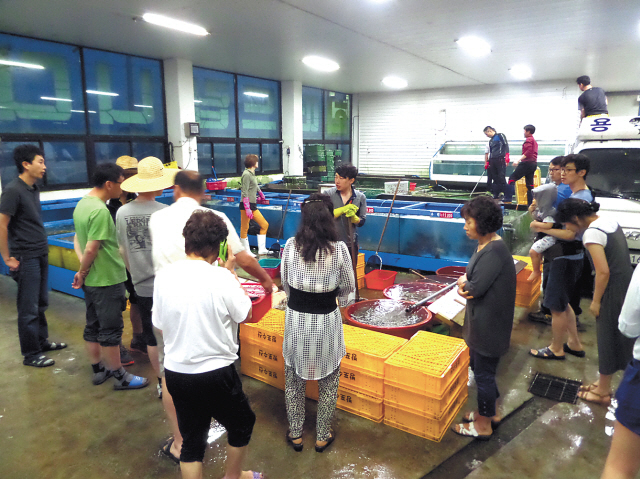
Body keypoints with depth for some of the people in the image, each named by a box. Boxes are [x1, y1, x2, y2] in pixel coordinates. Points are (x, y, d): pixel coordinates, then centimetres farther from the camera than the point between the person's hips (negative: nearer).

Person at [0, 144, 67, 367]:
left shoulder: (34, 188, 10)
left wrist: (43, 248, 14)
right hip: (26, 258, -8)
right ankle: (31, 354, 13)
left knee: (41, 303, 17)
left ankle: (42, 341, 32)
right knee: (29, 308, 2)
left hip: (41, 255, 8)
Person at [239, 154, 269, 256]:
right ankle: (246, 252, 6)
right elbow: (244, 192, -18)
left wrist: (260, 194, 53)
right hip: (246, 205, -10)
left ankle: (261, 249, 11)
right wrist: (247, 209, -23)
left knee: (264, 225, 8)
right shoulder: (246, 174, -12)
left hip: (253, 205, 10)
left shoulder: (252, 173, 16)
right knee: (244, 229, -1)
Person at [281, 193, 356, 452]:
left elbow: (284, 282, 2)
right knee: (328, 382, 19)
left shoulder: (291, 246, -10)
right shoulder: (339, 249, -15)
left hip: (295, 319, 2)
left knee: (294, 380, 21)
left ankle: (295, 434, 37)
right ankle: (322, 437, 34)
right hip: (326, 321, -1)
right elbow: (348, 287, -3)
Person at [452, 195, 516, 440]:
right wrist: (464, 285, -13)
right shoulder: (484, 246, 7)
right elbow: (471, 278, 9)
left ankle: (483, 425, 25)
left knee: (483, 373, 6)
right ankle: (491, 412, 42)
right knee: (478, 365, 23)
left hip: (489, 324, -10)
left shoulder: (494, 252, -25)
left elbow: (476, 287, -27)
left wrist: (463, 283, -6)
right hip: (480, 320, 10)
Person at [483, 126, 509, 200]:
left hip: (500, 159, -7)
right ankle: (496, 195, 7)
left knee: (501, 177, -13)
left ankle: (506, 194, -13)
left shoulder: (500, 135, 3)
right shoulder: (490, 141, 25)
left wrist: (506, 156, -19)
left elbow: (506, 145, -7)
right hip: (492, 160, 7)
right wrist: (488, 163, 17)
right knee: (495, 177, 5)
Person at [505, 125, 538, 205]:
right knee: (530, 184, 9)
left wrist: (518, 160, -23)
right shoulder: (534, 141, 25)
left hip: (527, 162, -10)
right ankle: (531, 203, 7)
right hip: (534, 163, 10)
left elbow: (528, 152, -18)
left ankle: (508, 199, -18)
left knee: (512, 178, -9)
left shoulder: (528, 140, -5)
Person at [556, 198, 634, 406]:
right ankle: (604, 384, 35)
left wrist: (596, 301, -13)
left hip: (612, 292, -9)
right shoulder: (610, 222, 6)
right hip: (627, 286, 9)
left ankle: (603, 392, 22)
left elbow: (603, 271, -24)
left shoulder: (591, 233, -20)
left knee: (607, 338, 6)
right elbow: (619, 257, 10)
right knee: (618, 336, 19)